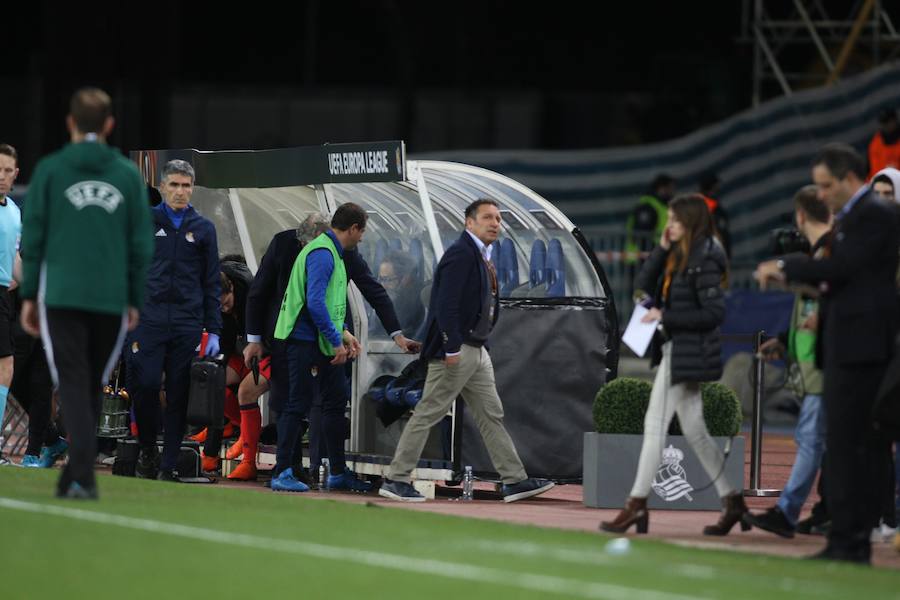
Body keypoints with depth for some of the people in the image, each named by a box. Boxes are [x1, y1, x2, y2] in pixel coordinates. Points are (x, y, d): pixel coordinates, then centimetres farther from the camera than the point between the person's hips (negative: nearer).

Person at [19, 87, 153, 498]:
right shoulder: (128, 174, 6)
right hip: (111, 299, 2)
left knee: (73, 385, -4)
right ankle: (77, 474, 19)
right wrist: (134, 300, 13)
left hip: (61, 296, -2)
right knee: (92, 387, 14)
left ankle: (82, 474, -19)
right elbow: (141, 243, 6)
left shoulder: (50, 170, 1)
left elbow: (33, 236, 0)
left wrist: (29, 295, 6)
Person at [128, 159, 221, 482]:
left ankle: (168, 466, 5)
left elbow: (211, 283, 13)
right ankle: (147, 450, 8)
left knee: (178, 397, 0)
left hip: (188, 325, 1)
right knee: (144, 385, -13)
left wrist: (213, 331, 7)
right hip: (149, 319, -1)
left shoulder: (203, 228, 12)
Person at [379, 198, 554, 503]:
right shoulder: (461, 253, -14)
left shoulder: (482, 256, 17)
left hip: (477, 350, 10)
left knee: (491, 416, 9)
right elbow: (446, 304, -21)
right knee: (427, 414, -5)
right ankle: (396, 480, -1)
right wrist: (452, 348, -24)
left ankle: (514, 481, 11)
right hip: (456, 350, -10)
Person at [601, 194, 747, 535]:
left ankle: (637, 504, -4)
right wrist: (661, 249, 3)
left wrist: (665, 317, -20)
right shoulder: (678, 256, 12)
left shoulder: (704, 261, -15)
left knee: (655, 424, -7)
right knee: (694, 431, 11)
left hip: (688, 354, -10)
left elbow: (714, 313, -19)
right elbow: (644, 286, 14)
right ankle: (732, 500, 16)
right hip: (674, 350, 10)